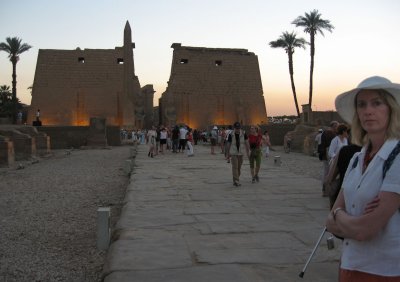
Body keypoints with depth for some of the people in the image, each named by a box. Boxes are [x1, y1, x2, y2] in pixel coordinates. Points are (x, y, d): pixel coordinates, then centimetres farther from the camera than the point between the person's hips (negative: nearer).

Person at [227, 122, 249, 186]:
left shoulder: (243, 134, -6)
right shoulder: (231, 135, -8)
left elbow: (246, 143, -3)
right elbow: (229, 145, 1)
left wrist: (247, 152, -7)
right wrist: (228, 154, 5)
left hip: (241, 153, 2)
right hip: (233, 153, -2)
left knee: (239, 167, 11)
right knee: (235, 167, -12)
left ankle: (236, 180, 28)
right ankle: (236, 182, -14)